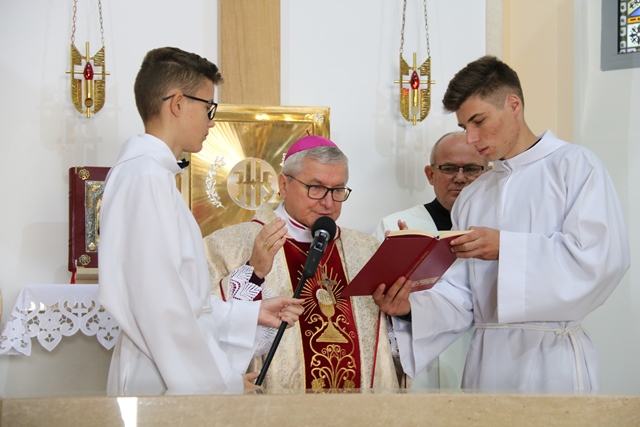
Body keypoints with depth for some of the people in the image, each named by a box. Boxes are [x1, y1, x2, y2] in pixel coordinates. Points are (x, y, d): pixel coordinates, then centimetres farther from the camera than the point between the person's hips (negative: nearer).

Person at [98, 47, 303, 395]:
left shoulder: (146, 172, 15)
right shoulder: (147, 177, -16)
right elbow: (159, 305, -21)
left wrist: (252, 314, 14)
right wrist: (219, 382, -16)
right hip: (160, 383, -10)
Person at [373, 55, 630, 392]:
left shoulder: (574, 166, -2)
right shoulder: (472, 199, 15)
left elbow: (603, 257, -16)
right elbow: (460, 298, 9)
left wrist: (506, 248, -18)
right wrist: (412, 306, -11)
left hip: (551, 356, -5)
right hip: (486, 360, 5)